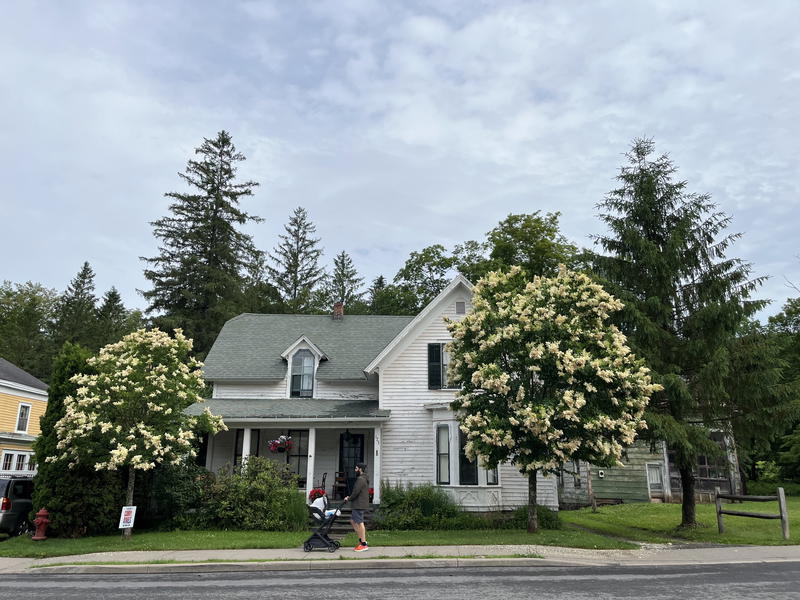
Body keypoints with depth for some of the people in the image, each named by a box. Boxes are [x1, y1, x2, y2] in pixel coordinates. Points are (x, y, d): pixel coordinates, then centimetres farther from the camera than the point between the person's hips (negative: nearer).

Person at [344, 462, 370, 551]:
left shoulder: (360, 479, -16)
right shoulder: (363, 479, 17)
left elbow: (356, 492, -20)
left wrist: (349, 499, -5)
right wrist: (350, 497, 12)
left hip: (359, 505, -11)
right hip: (359, 505, 11)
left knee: (360, 523, -5)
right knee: (353, 521, 16)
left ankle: (363, 544, 0)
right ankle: (362, 540, 18)